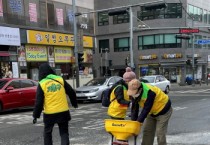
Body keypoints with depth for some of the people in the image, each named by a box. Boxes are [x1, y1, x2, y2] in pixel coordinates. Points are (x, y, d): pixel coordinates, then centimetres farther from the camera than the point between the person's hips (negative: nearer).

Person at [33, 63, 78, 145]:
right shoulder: (60, 80, 3)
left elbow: (39, 102, -6)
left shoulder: (42, 84, -5)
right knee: (64, 132, 12)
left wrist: (36, 115, 3)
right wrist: (74, 103, 26)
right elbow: (71, 93, 10)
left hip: (49, 113, -2)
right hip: (63, 112, 2)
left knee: (47, 132, 19)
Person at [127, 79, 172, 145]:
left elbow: (146, 109, -34)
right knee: (147, 131, 6)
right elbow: (134, 108, -10)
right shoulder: (134, 93, -14)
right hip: (152, 112, 8)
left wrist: (139, 121, -30)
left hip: (163, 110, -7)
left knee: (160, 133, -10)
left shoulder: (150, 92, -37)